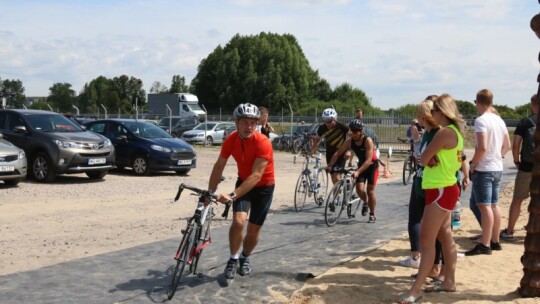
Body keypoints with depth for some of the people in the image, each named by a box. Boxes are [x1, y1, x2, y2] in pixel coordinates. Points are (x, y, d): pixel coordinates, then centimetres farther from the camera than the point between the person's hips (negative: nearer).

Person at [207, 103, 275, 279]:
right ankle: (233, 259, 1)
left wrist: (233, 195, -42)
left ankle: (245, 258, 33)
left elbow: (256, 175, -35)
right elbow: (219, 166, -6)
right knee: (238, 222, -20)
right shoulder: (231, 140, -16)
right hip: (243, 182, 2)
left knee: (253, 230, 5)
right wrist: (210, 192, -10)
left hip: (264, 187, -2)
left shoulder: (263, 142, -30)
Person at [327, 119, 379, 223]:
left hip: (372, 166, -4)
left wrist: (357, 172, -42)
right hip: (361, 165, 4)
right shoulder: (349, 141, -13)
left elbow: (368, 160, -33)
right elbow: (337, 153, -11)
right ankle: (365, 202, 21)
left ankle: (372, 215, 13)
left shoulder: (367, 141, -27)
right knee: (359, 189, -12)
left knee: (370, 191, -3)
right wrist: (330, 165, -24)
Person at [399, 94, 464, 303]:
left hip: (441, 191, -10)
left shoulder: (445, 132, -20)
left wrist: (428, 157, 3)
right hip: (444, 190, 10)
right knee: (445, 237, 17)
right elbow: (427, 159, 10)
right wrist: (433, 158, -10)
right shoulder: (455, 131, 12)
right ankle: (449, 281, 26)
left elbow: (423, 159, -17)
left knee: (426, 241, -9)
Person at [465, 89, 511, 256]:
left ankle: (485, 245, -6)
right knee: (494, 205, 15)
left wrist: (473, 164, -13)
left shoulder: (481, 120, -16)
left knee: (484, 206, -7)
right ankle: (495, 241, 22)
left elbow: (482, 147, -24)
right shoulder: (499, 120, 10)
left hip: (483, 169, -8)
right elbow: (507, 145, 16)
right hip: (497, 168, 8)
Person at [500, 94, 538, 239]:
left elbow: (515, 145, -7)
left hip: (527, 167, -1)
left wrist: (516, 161, 6)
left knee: (517, 200, 10)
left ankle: (509, 231, 14)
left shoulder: (525, 122, -2)